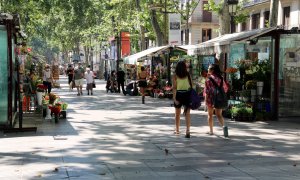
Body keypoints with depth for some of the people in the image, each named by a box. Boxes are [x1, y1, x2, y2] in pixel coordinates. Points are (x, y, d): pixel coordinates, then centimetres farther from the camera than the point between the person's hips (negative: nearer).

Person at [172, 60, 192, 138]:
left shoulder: (175, 76, -5)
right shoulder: (188, 75, 0)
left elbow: (174, 88, -10)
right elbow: (191, 85, -4)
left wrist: (174, 98, -11)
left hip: (178, 94, 0)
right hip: (187, 94, 1)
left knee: (177, 113, 16)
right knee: (187, 113, -1)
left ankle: (177, 130, 29)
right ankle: (188, 130, -16)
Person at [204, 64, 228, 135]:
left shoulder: (209, 78, -10)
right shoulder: (220, 78, 4)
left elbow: (207, 90, -14)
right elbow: (225, 88, 9)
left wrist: (206, 100, -11)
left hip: (210, 98, -3)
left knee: (210, 114, 11)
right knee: (219, 115, 7)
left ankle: (211, 130, 14)